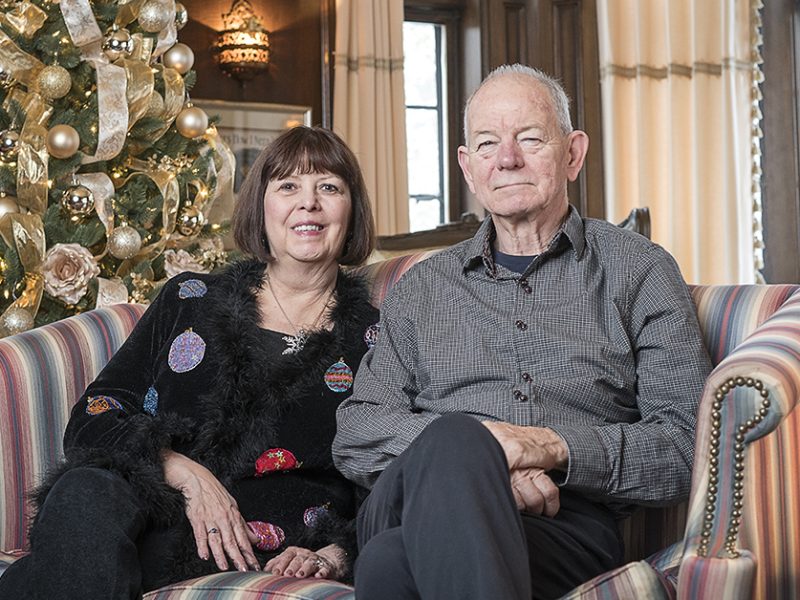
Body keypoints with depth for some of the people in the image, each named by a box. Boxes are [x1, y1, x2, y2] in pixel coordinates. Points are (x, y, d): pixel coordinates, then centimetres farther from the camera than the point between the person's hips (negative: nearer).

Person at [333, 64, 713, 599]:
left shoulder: (637, 271, 15)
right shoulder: (421, 289, 23)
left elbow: (687, 445, 6)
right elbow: (355, 436, 11)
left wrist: (557, 447, -13)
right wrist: (474, 455, -11)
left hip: (568, 526, -3)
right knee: (453, 440, -36)